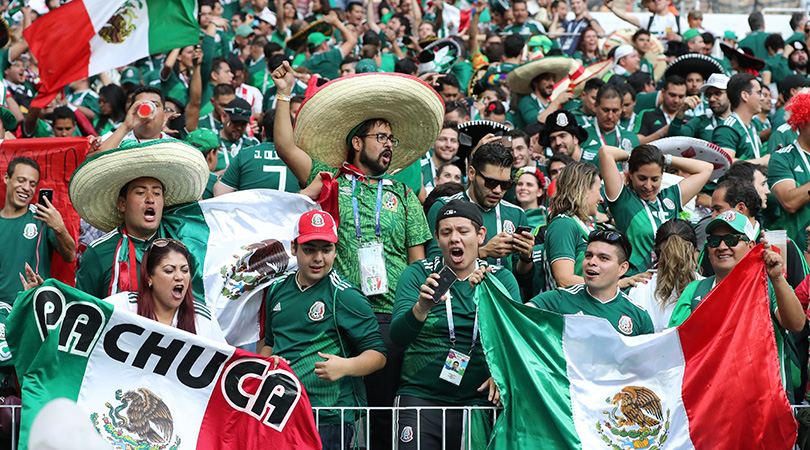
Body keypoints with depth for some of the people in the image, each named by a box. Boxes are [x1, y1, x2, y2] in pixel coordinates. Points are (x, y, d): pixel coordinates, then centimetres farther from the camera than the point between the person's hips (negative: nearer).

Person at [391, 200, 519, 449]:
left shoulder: (501, 279, 9)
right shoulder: (417, 274, 5)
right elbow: (398, 335, -8)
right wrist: (421, 308, -29)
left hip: (478, 400, 1)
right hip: (421, 398, -1)